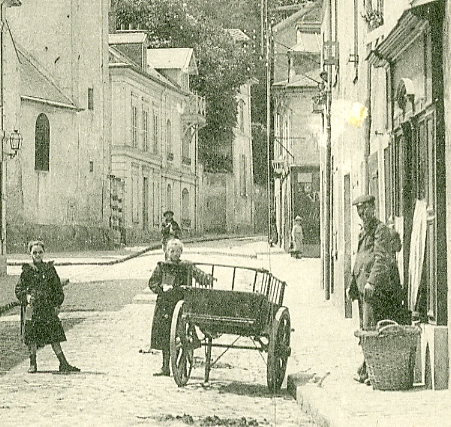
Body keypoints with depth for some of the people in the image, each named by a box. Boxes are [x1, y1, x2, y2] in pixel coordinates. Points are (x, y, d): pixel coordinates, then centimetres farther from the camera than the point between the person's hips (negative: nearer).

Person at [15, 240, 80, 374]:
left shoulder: (49, 269, 8)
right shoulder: (27, 271, 5)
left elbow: (58, 288, 11)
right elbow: (18, 289, 6)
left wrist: (57, 304, 3)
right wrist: (26, 297, -12)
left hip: (48, 306, 1)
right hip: (31, 307, -1)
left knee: (54, 335, -2)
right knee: (31, 336, -2)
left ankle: (63, 364, 0)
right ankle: (33, 364, 9)